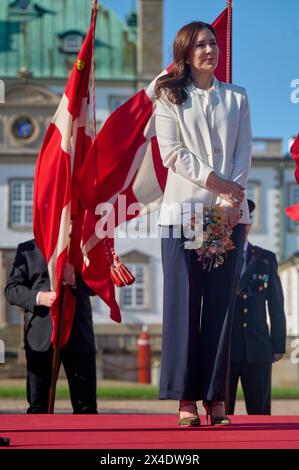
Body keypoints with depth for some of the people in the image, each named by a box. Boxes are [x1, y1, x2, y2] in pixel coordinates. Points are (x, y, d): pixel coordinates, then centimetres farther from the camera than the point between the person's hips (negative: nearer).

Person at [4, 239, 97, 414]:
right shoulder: (27, 249, 12)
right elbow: (11, 289, 4)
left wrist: (76, 281, -16)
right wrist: (39, 297, -16)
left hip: (78, 335, 1)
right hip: (41, 336, 0)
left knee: (86, 404, -2)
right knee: (38, 405, 0)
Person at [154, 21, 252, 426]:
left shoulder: (236, 98, 16)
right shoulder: (170, 97, 8)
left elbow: (244, 152, 7)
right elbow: (172, 153, -3)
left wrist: (233, 199, -8)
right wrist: (218, 183, -11)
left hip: (230, 213, 2)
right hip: (184, 208, -2)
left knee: (221, 304, -1)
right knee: (183, 303, -5)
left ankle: (216, 397, 0)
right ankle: (186, 398, -3)